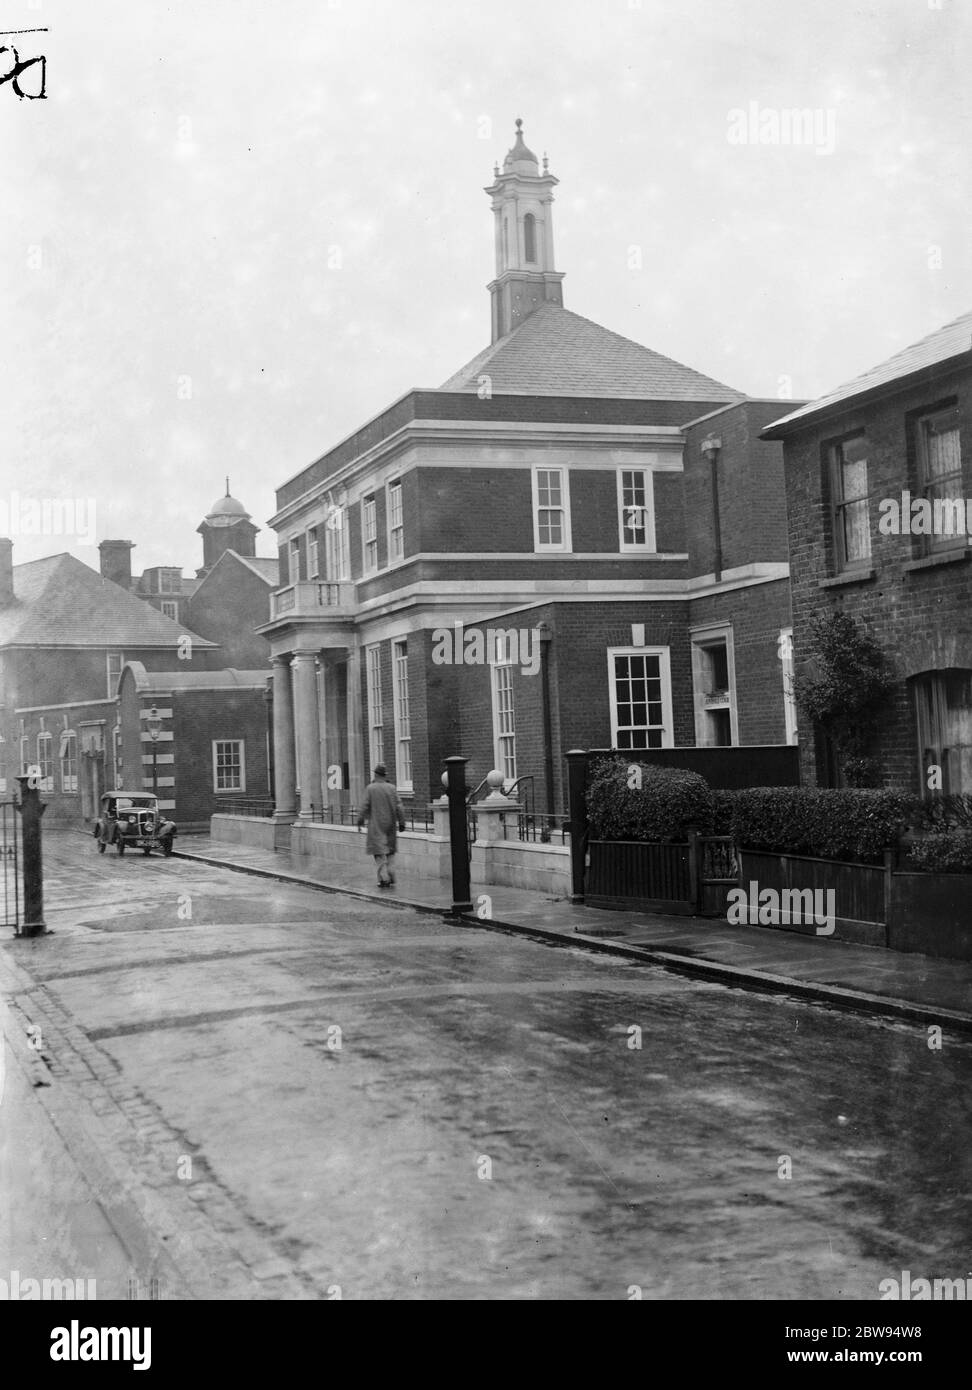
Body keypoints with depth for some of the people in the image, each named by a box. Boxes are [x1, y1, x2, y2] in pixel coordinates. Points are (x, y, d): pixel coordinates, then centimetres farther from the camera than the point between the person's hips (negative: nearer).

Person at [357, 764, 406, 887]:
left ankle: (384, 877, -6)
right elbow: (399, 806, -3)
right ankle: (390, 872, 5)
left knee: (379, 852, 1)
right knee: (390, 850, 16)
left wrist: (360, 821, 3)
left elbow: (365, 807, -7)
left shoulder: (370, 788, -7)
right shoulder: (391, 788, -1)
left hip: (376, 825, -2)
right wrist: (401, 822, 2)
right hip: (390, 824, 2)